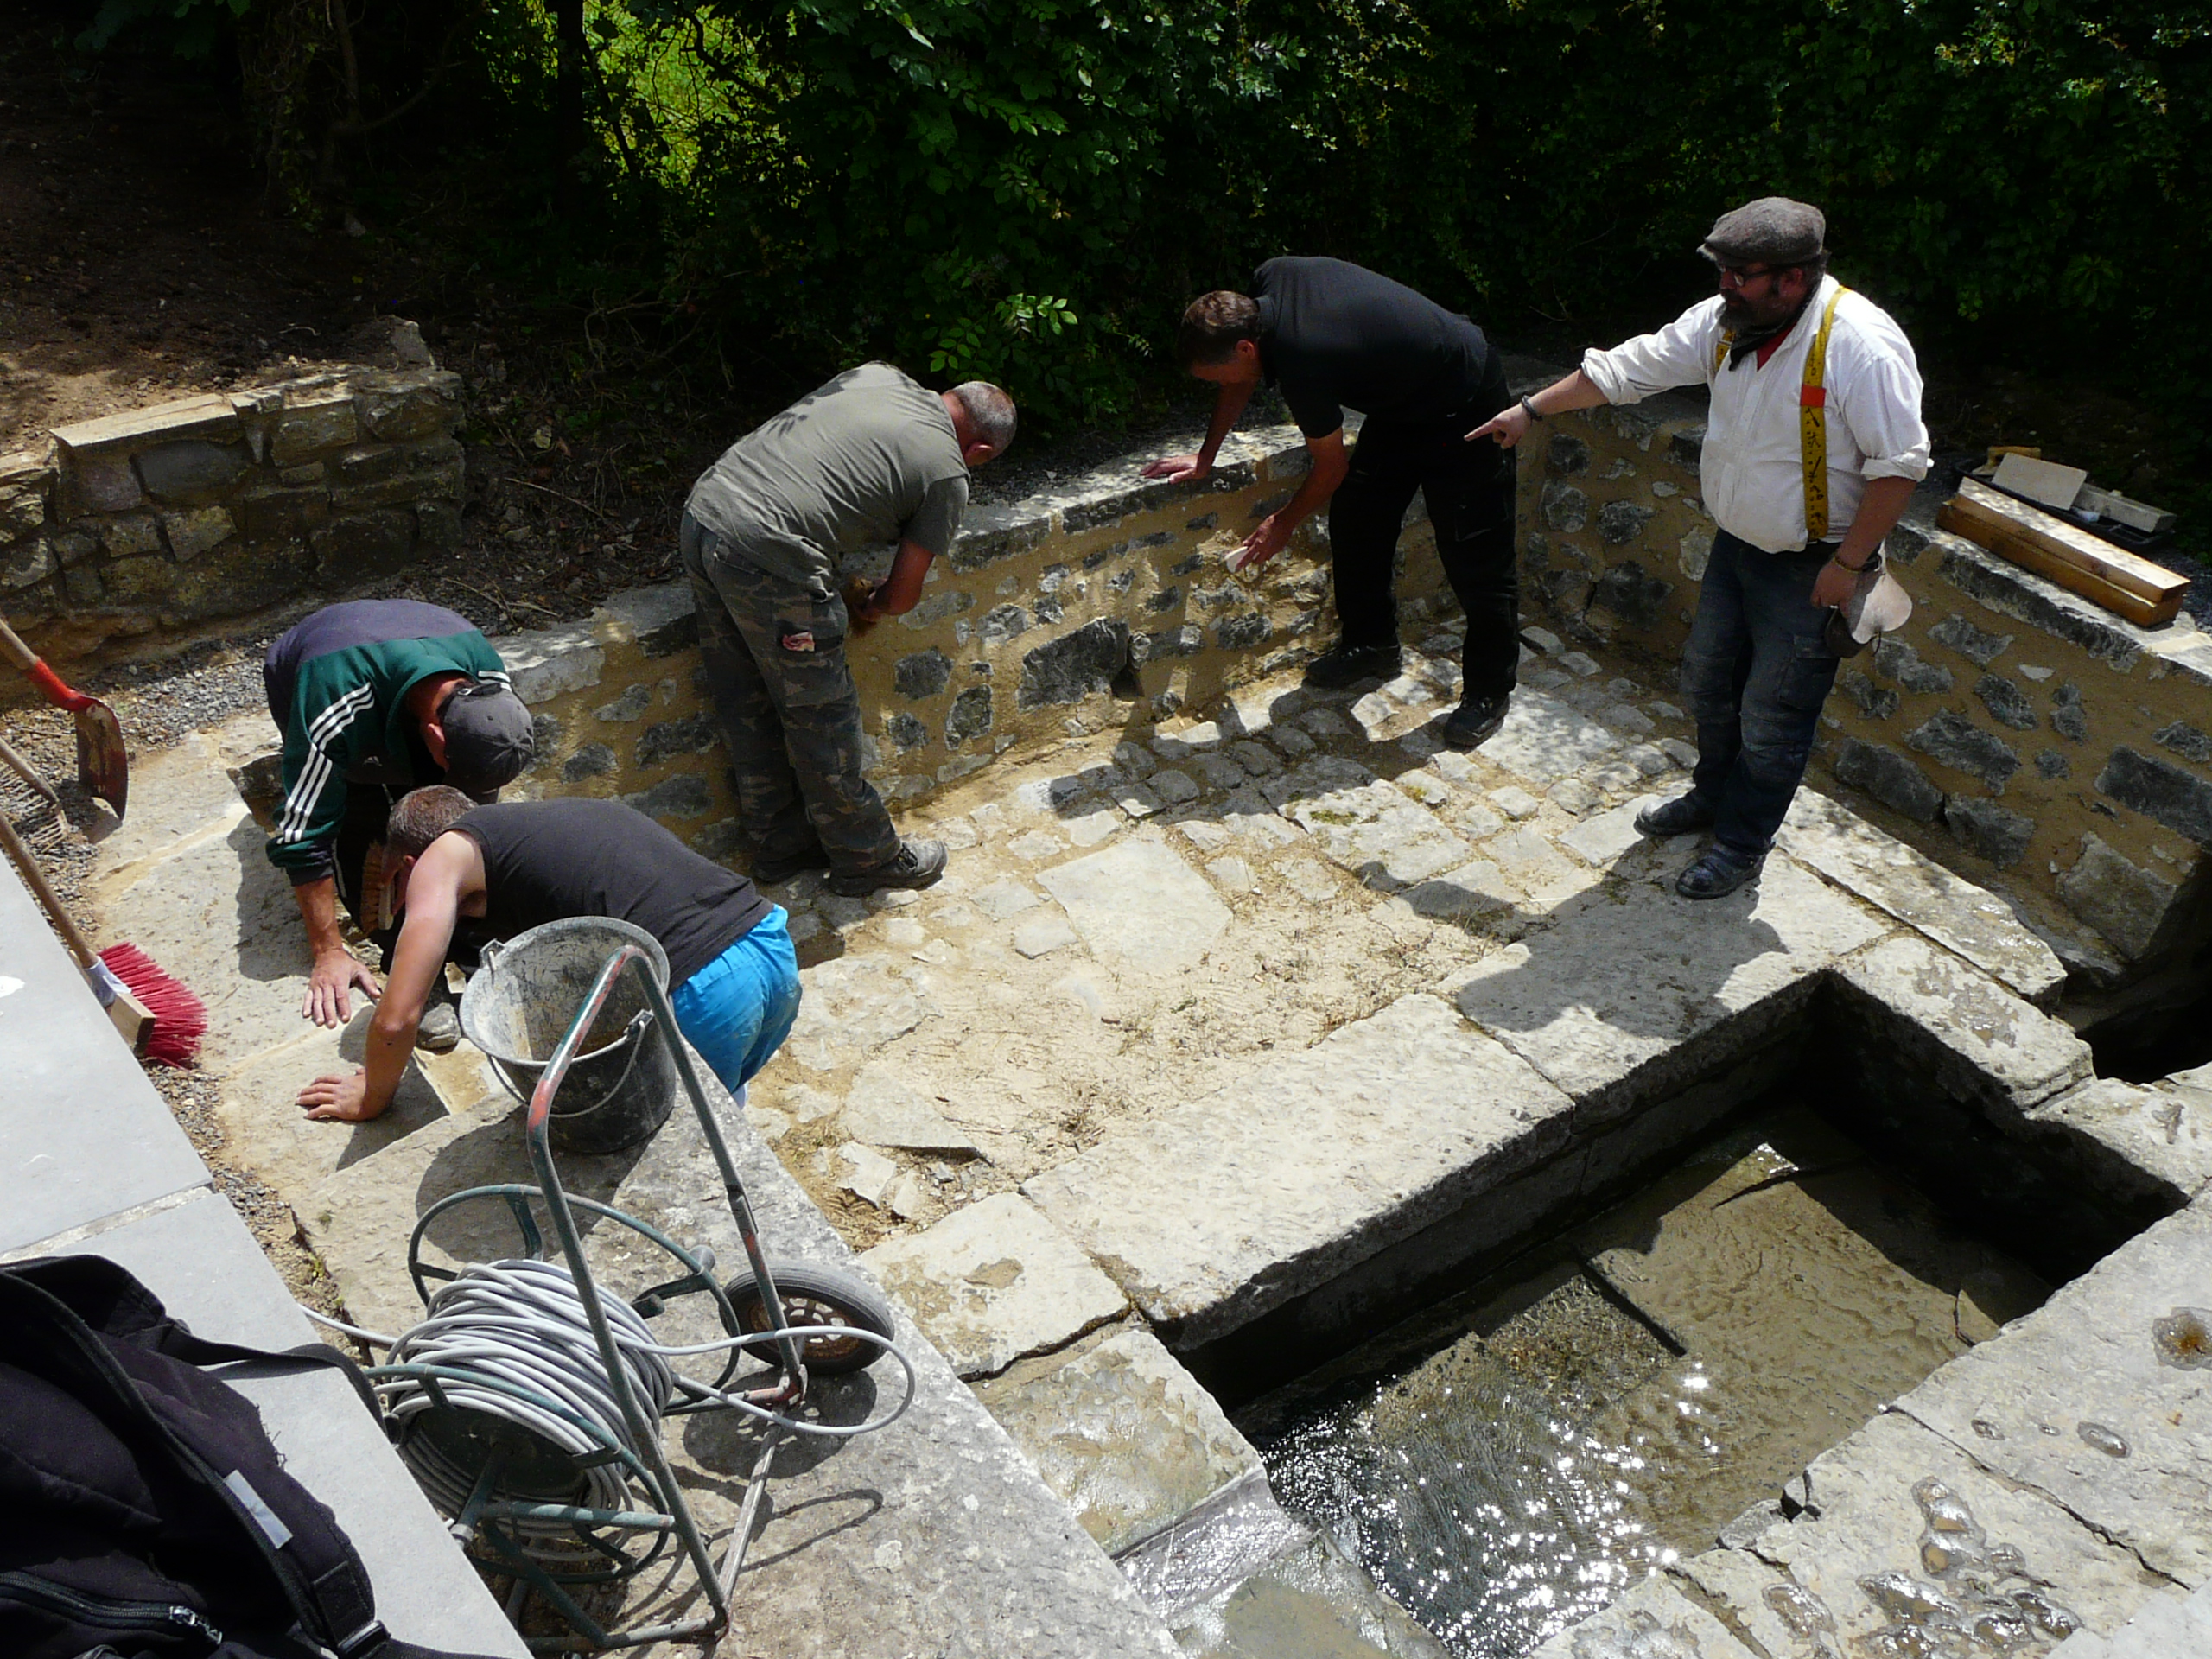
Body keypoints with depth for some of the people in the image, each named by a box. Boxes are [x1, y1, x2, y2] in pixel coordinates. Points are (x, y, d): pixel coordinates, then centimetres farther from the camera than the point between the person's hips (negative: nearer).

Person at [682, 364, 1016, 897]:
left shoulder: (877, 374, 16)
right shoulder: (947, 475, -1)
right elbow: (902, 597, 5)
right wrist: (867, 609, 25)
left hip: (702, 511, 8)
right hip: (768, 558, -8)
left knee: (749, 710, 20)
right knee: (821, 722, 9)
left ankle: (777, 846, 36)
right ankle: (867, 858, 27)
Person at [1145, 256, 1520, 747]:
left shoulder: (1302, 361, -34)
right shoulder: (1268, 281, -11)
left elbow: (1331, 467, -17)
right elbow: (1241, 380, 8)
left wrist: (1283, 524, 0)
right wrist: (1205, 457, 11)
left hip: (1463, 408, -9)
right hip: (1401, 400, 9)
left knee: (1475, 559, -4)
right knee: (1354, 517, 11)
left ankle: (1489, 691, 8)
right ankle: (1371, 642, 28)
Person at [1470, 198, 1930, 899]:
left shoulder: (1862, 347, -27)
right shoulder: (1726, 321, -5)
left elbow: (1899, 465, -24)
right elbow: (1633, 367, 4)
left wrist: (1848, 565, -22)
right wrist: (1533, 408, 8)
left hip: (1810, 568, -7)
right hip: (1737, 543, 7)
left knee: (1771, 716, 5)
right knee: (1708, 681, 22)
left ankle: (1740, 846, 24)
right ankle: (1714, 796, 46)